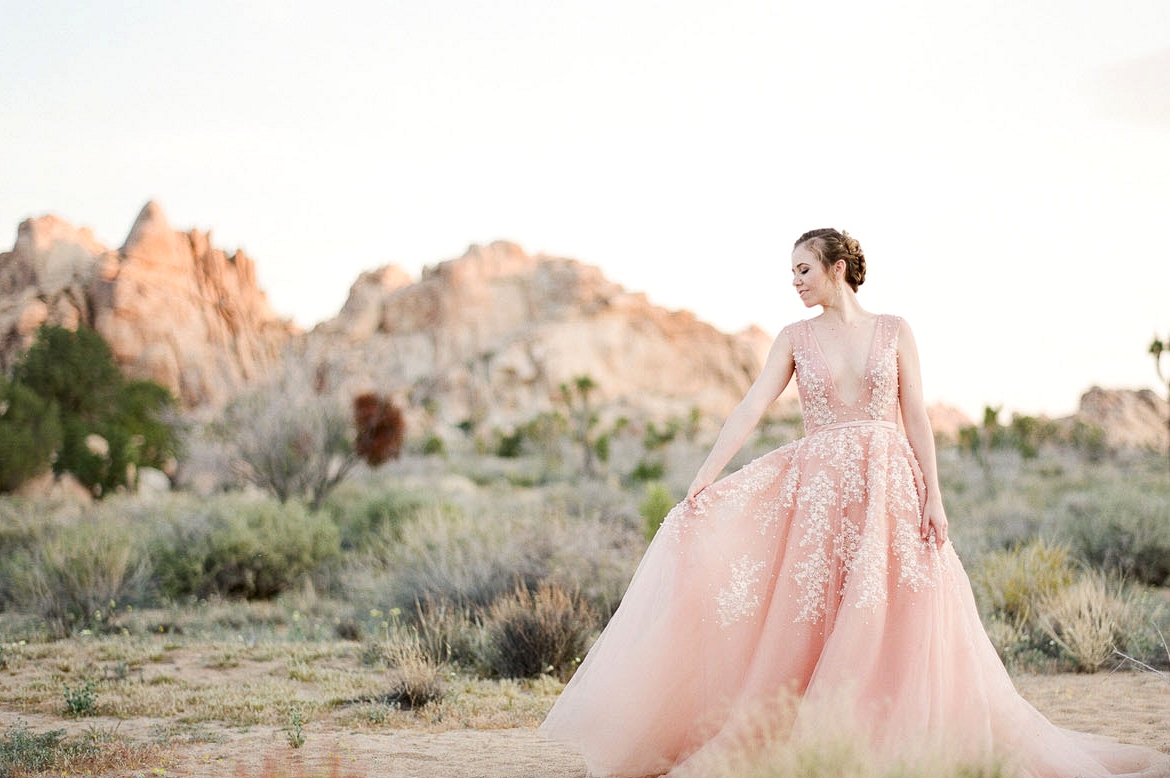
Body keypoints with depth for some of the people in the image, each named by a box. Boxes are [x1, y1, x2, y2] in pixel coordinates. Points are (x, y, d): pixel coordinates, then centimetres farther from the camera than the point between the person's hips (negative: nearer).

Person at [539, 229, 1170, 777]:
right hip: (817, 489, 1)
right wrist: (704, 478, -11)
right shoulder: (795, 338, 7)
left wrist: (933, 497, -5)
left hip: (887, 487, -1)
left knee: (890, 618, -4)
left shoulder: (894, 332, 4)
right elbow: (751, 408, -2)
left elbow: (916, 417, 3)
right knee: (808, 616, -3)